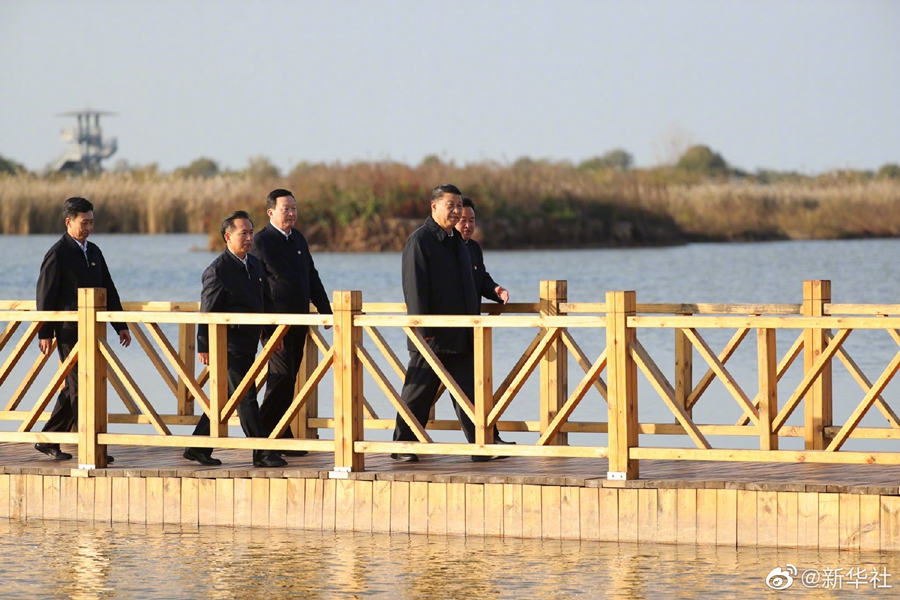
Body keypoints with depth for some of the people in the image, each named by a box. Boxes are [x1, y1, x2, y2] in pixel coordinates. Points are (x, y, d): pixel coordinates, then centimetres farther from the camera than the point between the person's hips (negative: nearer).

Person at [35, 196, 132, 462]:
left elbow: (108, 290, 19)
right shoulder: (57, 254, -8)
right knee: (80, 387, -8)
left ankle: (49, 441, 20)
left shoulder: (93, 251, 15)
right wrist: (45, 333, -12)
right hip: (70, 330, -8)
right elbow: (45, 294, -9)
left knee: (73, 388, 11)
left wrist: (120, 325, 15)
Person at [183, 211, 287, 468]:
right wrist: (203, 346, -13)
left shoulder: (255, 264, 12)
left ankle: (198, 448, 21)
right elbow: (207, 311, -12)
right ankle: (262, 453, -4)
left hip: (248, 344, 8)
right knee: (246, 399, -7)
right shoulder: (218, 271, -12)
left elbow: (265, 302, 21)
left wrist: (272, 333, 18)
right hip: (230, 345, -8)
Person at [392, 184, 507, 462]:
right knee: (418, 394, 1)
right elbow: (415, 289, -15)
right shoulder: (420, 241, -9)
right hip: (432, 336, -7)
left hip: (461, 336, 7)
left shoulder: (456, 241, 17)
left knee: (471, 392, 2)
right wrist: (423, 331, -21)